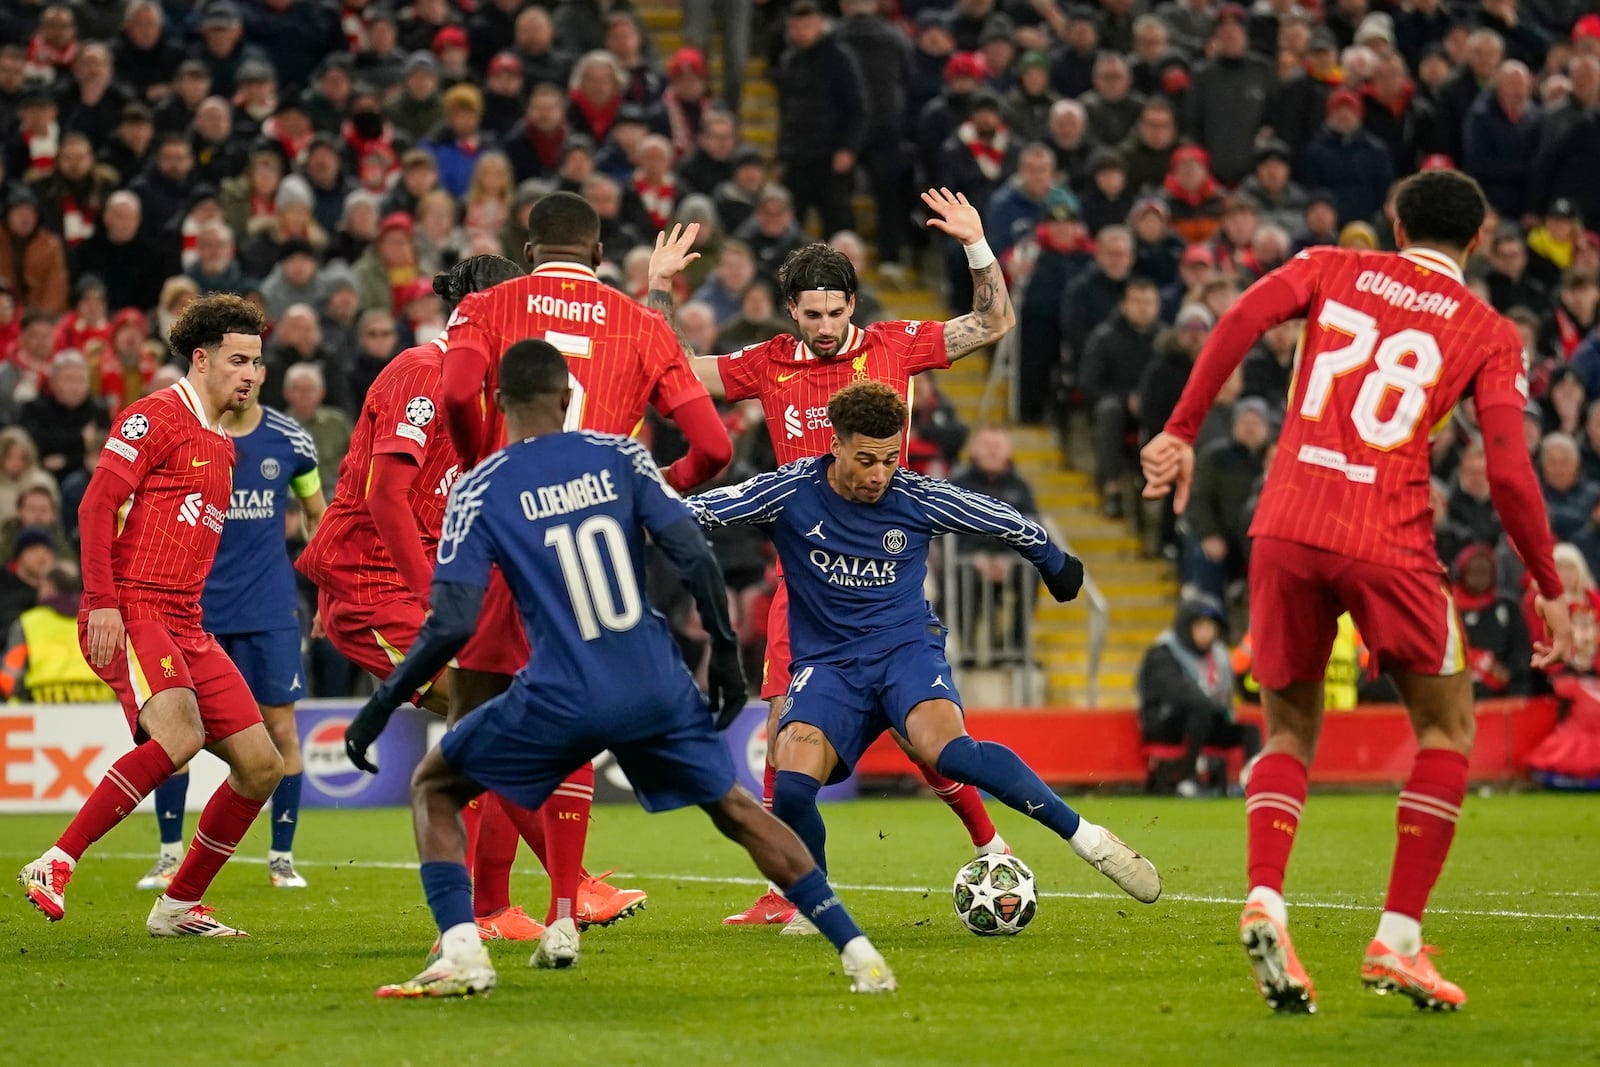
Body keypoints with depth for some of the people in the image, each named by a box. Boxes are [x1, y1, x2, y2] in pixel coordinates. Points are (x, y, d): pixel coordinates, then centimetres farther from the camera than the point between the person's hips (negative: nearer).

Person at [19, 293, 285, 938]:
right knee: (179, 735, -31)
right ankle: (53, 867, -23)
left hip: (185, 626, 9)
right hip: (129, 615, -9)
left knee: (262, 765, 2)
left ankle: (179, 907, 12)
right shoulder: (157, 417, -5)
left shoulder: (221, 448, 22)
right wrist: (103, 601, -21)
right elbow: (97, 504, -12)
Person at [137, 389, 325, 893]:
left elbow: (317, 516, 15)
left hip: (270, 608, 1)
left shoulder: (290, 440, 2)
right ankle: (170, 855, 13)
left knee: (280, 728, 0)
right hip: (195, 607, -1)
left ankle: (281, 857, 13)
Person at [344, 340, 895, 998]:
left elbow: (452, 625, -10)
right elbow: (695, 559, -3)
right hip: (658, 690, 3)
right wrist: (726, 654, 9)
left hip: (562, 701, -3)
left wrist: (381, 705, 1)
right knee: (737, 811, 21)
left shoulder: (479, 491, -2)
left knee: (433, 788, 17)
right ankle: (858, 951, 13)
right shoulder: (618, 457, 4)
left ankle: (462, 955, -1)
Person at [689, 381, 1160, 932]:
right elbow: (688, 514, -4)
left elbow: (1005, 521, 13)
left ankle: (1085, 836, -21)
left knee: (947, 750, -33)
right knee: (792, 781, -26)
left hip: (906, 645, -1)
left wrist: (1056, 566, 27)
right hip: (827, 661, 1)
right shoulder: (792, 492, -6)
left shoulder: (918, 499, -5)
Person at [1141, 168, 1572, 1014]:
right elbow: (1509, 473, 0)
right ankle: (1398, 941, 4)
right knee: (1447, 728, 16)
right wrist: (1549, 589, 8)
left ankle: (1264, 900, -10)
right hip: (1388, 545, -2)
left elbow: (1242, 318, -3)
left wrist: (1180, 432, -1)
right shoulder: (1488, 335, 9)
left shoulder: (1332, 270, 15)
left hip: (1284, 530, 2)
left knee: (1289, 731, 17)